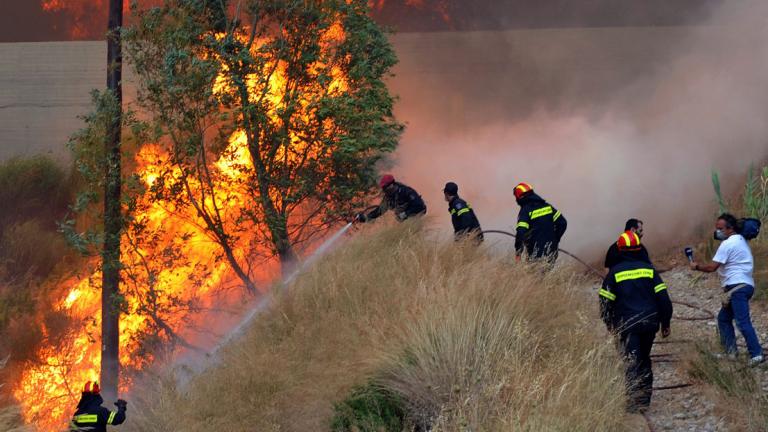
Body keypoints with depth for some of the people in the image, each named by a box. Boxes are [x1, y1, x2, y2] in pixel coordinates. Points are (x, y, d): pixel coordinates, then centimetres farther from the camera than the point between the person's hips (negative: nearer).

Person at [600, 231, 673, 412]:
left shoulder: (615, 272, -3)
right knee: (644, 359, 18)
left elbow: (606, 301, 0)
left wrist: (609, 324, 14)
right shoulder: (649, 269, 3)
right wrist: (665, 323, 9)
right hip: (650, 322, 3)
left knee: (632, 361, -4)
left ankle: (636, 399, -17)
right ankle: (645, 396, 20)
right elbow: (663, 297, 2)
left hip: (627, 324, -3)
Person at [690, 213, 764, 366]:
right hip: (744, 285, 11)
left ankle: (756, 354, -21)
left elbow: (711, 267, -14)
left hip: (737, 287, -11)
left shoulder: (728, 244, -13)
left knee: (743, 322, -16)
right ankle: (730, 352, 15)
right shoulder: (740, 240, 18)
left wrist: (696, 266, 1)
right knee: (723, 318, 16)